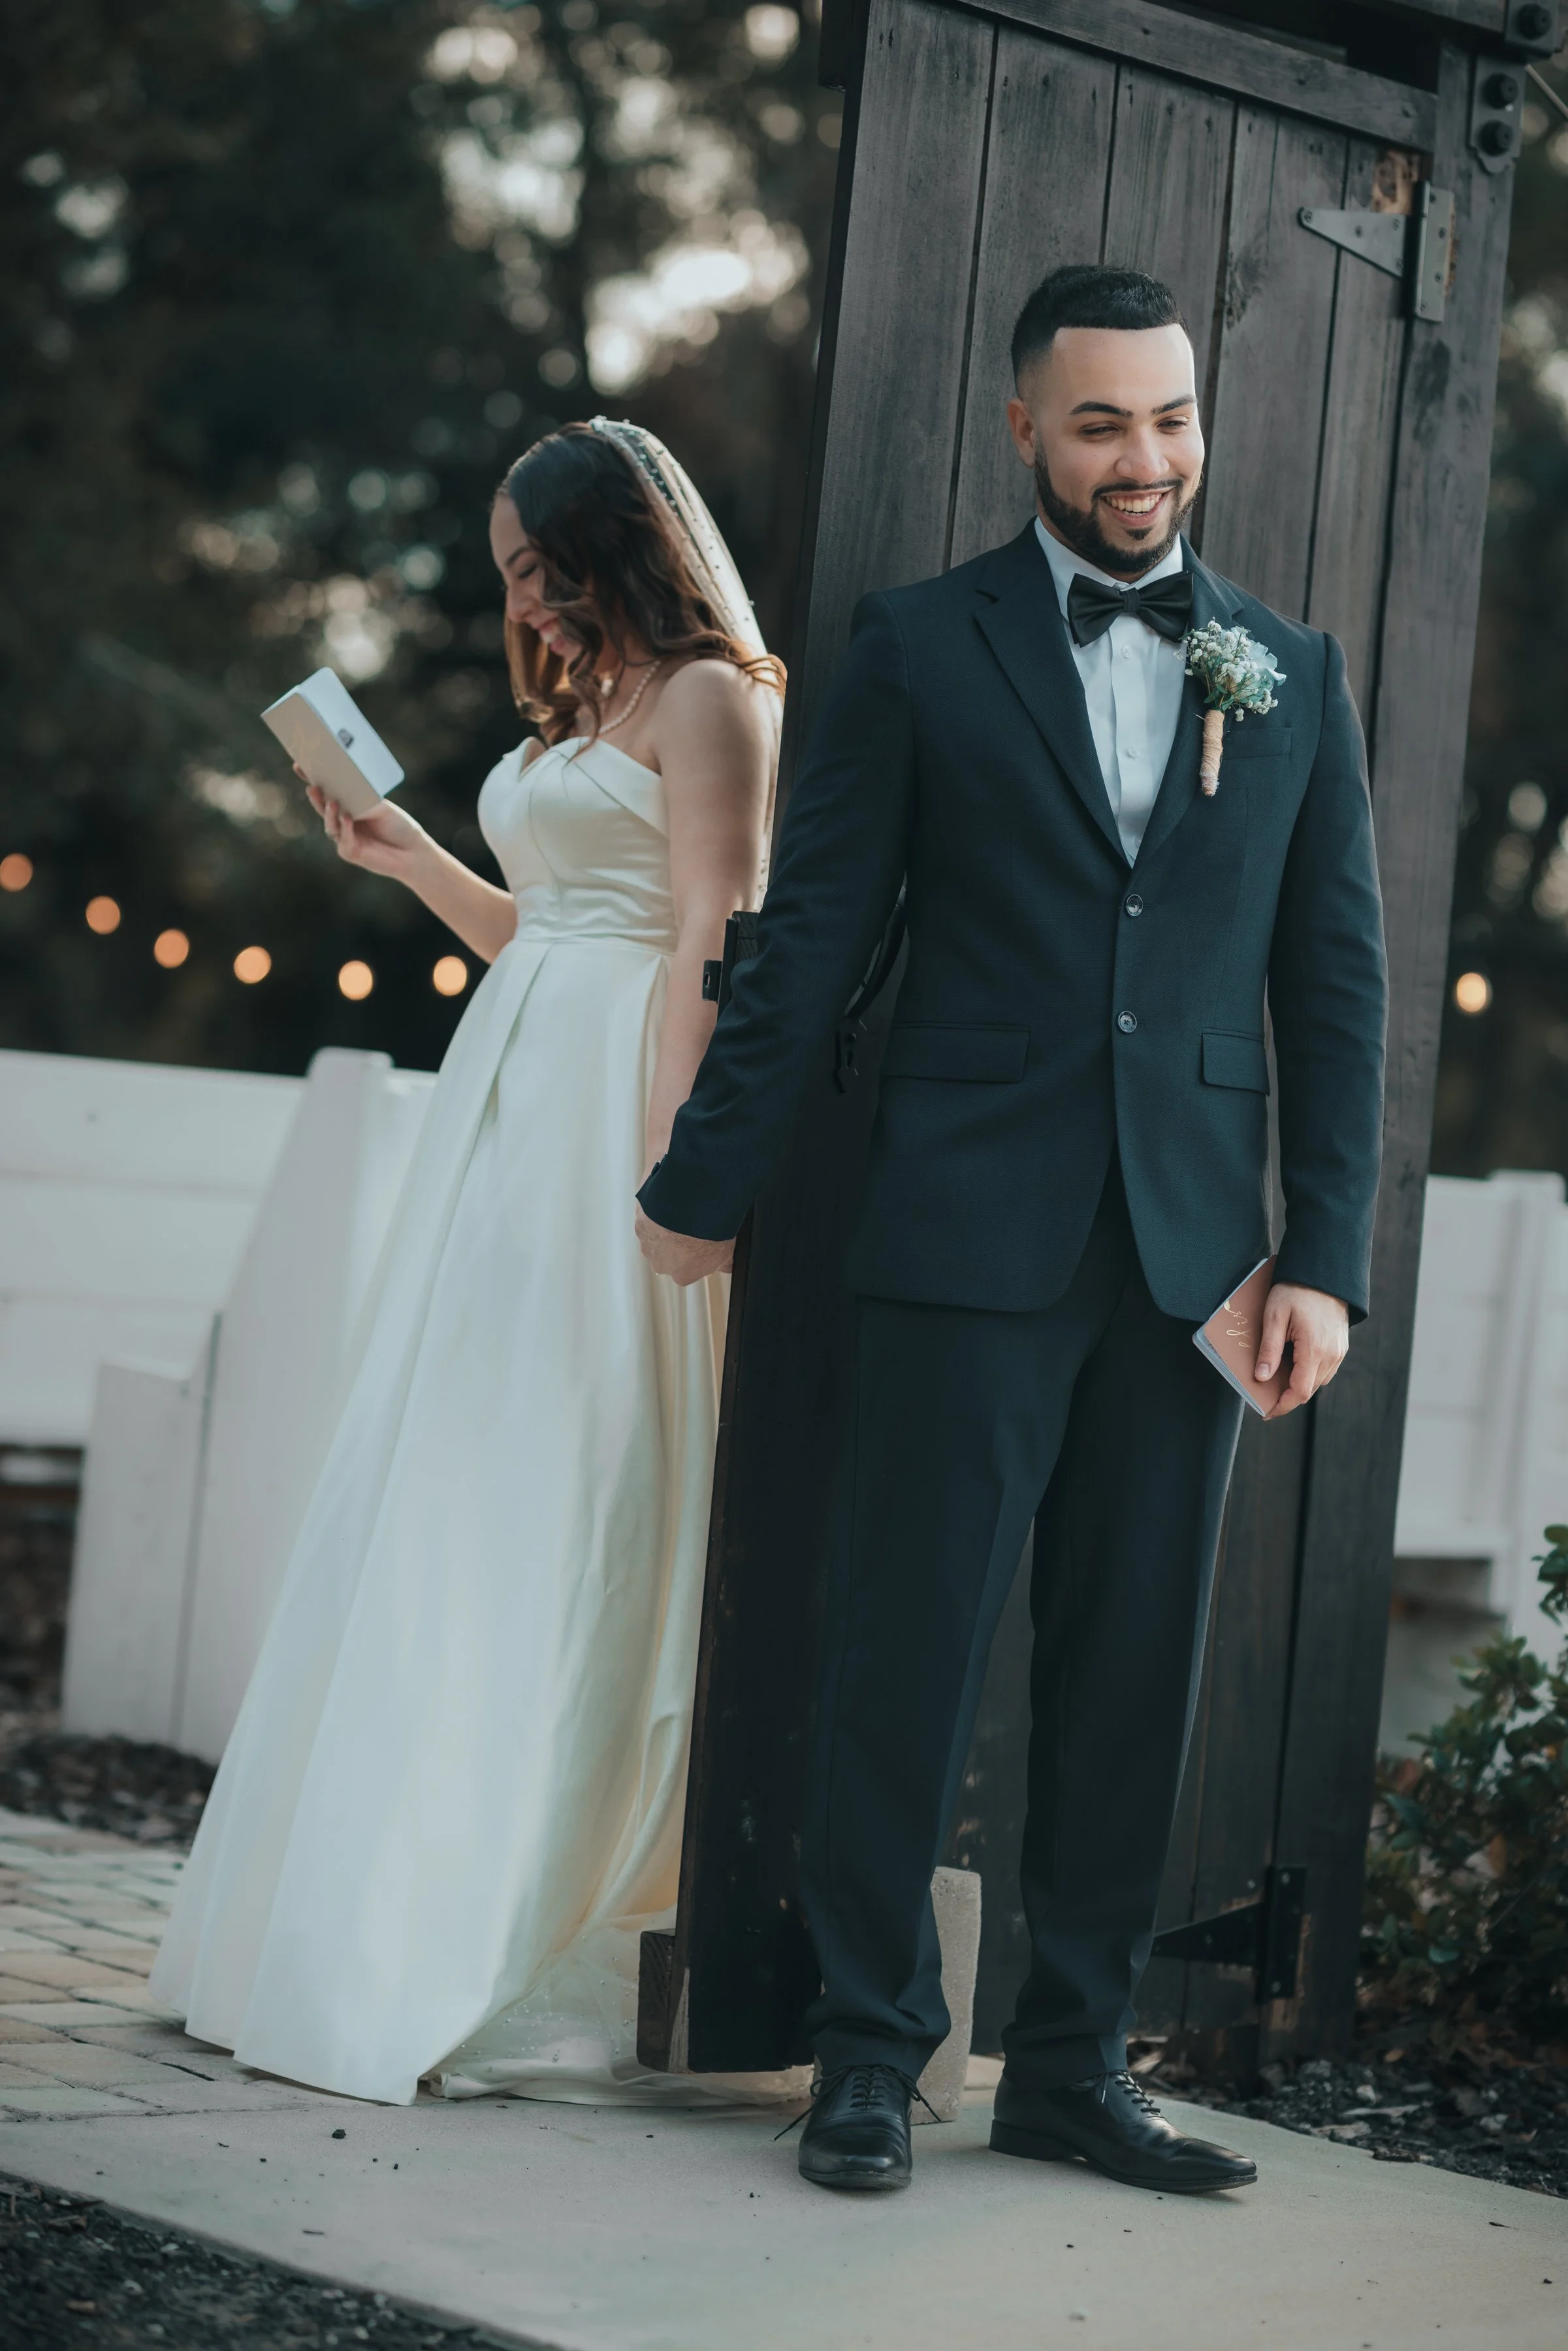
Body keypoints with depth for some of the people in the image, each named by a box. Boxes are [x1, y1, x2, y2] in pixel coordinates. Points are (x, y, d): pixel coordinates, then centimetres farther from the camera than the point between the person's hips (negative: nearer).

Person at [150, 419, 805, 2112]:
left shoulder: (708, 700, -4)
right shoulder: (580, 719, 23)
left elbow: (712, 938, -13)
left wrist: (669, 1149, -21)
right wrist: (408, 860, 19)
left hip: (615, 1108, -9)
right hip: (516, 1105, 9)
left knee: (572, 1491, -11)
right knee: (454, 1491, 6)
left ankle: (544, 1952, -9)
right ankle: (404, 1915, 9)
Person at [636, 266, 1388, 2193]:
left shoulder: (1294, 675, 11)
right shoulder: (921, 648, 3)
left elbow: (1335, 984, 9)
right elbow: (810, 943, 4)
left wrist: (1327, 1258, 2)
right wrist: (702, 1189, 3)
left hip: (1189, 1252, 3)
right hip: (970, 1238, -3)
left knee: (1130, 1672, 7)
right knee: (910, 1651, 0)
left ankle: (1072, 2063, 18)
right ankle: (870, 2053, 12)